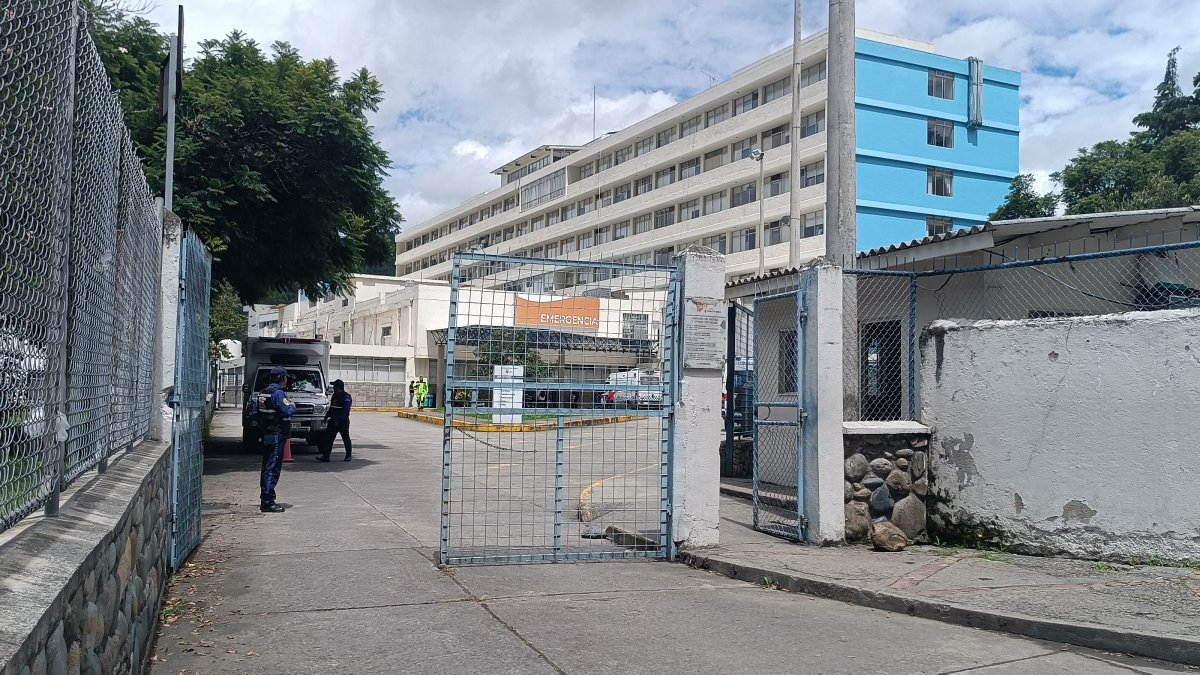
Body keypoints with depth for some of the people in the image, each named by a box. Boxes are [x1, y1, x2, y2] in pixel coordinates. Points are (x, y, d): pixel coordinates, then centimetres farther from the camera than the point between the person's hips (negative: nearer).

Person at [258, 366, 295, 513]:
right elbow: (287, 411, -22)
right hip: (276, 434, -10)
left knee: (268, 467, 15)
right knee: (272, 468, -9)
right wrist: (293, 406, 0)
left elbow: (257, 410, 21)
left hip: (268, 434, 10)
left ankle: (265, 500, 22)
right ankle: (267, 502, -9)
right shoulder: (277, 393, -15)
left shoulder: (265, 391, 15)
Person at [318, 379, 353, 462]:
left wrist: (338, 419, -24)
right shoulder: (335, 395, 15)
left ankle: (348, 456, 14)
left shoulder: (346, 397, -10)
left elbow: (345, 410, -18)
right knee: (328, 438, -2)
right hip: (333, 420, 7)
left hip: (343, 421, -7)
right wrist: (327, 416, 12)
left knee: (346, 438, 3)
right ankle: (325, 456, -4)